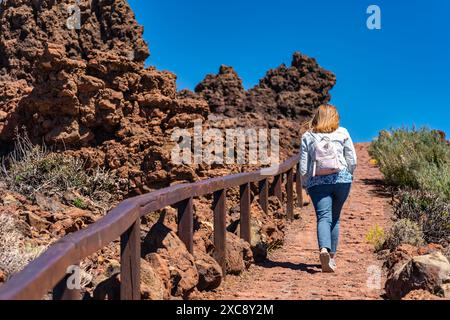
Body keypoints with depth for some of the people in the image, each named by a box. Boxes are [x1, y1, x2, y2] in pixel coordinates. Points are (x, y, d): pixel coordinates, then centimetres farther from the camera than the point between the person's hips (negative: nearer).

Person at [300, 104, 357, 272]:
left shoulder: (307, 137, 4)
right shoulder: (342, 133, 5)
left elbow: (303, 166, 2)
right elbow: (352, 160, 4)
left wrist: (306, 184, 15)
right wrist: (348, 176, 19)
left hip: (317, 182, -1)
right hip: (341, 179, 1)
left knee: (323, 217, -7)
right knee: (335, 218, 14)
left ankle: (324, 249, -33)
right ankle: (331, 256, 17)